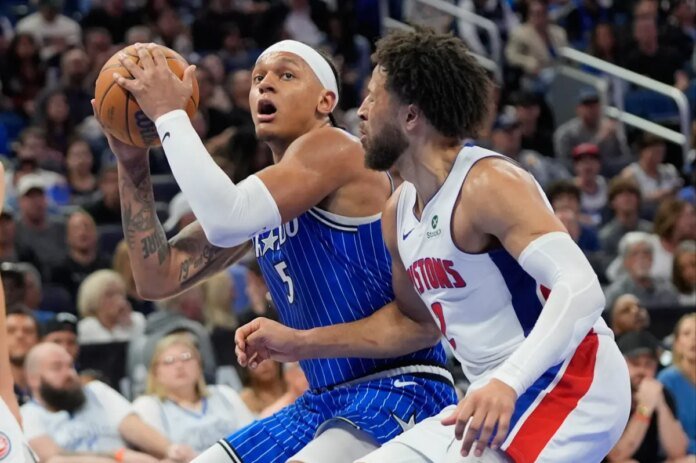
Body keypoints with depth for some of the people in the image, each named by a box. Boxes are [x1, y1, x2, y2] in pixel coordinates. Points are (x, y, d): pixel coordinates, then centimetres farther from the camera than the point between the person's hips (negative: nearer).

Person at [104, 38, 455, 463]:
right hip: (324, 402, 10)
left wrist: (169, 114, -16)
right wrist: (133, 163, 4)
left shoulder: (335, 149, -11)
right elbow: (158, 278, 12)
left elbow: (226, 221, -27)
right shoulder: (270, 189, 15)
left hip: (400, 394, -10)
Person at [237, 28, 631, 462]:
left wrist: (508, 382, -43)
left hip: (570, 386, -10)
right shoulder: (399, 211, 10)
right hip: (496, 397, 10)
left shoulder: (488, 184, -18)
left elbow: (582, 290, -29)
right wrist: (301, 343, 21)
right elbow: (417, 320, 27)